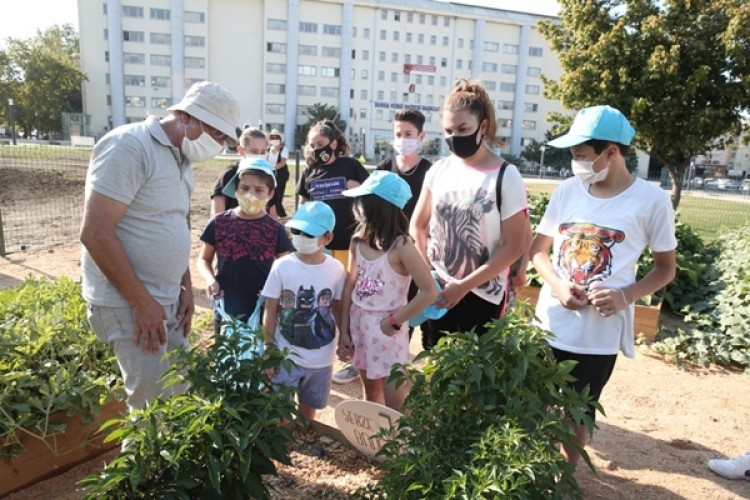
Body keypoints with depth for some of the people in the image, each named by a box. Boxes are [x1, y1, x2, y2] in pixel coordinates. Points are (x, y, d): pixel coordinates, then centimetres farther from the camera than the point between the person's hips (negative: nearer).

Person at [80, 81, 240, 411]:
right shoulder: (130, 146, -16)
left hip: (168, 298, 8)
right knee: (154, 399, -4)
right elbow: (95, 234, -21)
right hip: (128, 301, -8)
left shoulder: (182, 158, 11)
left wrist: (186, 289, 11)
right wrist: (142, 302, -18)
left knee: (179, 387, 14)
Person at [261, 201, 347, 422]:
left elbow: (337, 308, 4)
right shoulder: (282, 266, -13)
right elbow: (271, 310, -5)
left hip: (321, 358, 2)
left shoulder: (336, 269, -8)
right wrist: (269, 350, -4)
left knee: (308, 408, 21)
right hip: (286, 356, -2)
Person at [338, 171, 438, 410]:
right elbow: (350, 286, 4)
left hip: (386, 329, -5)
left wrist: (395, 321, -13)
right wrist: (344, 331, 4)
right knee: (370, 391, 23)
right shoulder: (358, 240, -2)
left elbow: (430, 291, -19)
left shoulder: (401, 246, -19)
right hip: (359, 324, 6)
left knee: (395, 404, 5)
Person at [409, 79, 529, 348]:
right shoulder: (439, 170, 1)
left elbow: (513, 247, -12)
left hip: (481, 295, -4)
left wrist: (463, 286, -14)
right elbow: (418, 225, 9)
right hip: (436, 290, 4)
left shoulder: (506, 177, -11)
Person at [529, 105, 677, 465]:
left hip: (600, 334, -3)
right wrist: (558, 285, -13)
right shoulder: (568, 191, -1)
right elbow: (538, 249, 6)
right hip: (549, 323, 3)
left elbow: (666, 268, 0)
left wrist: (627, 295, -19)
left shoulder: (651, 200, -10)